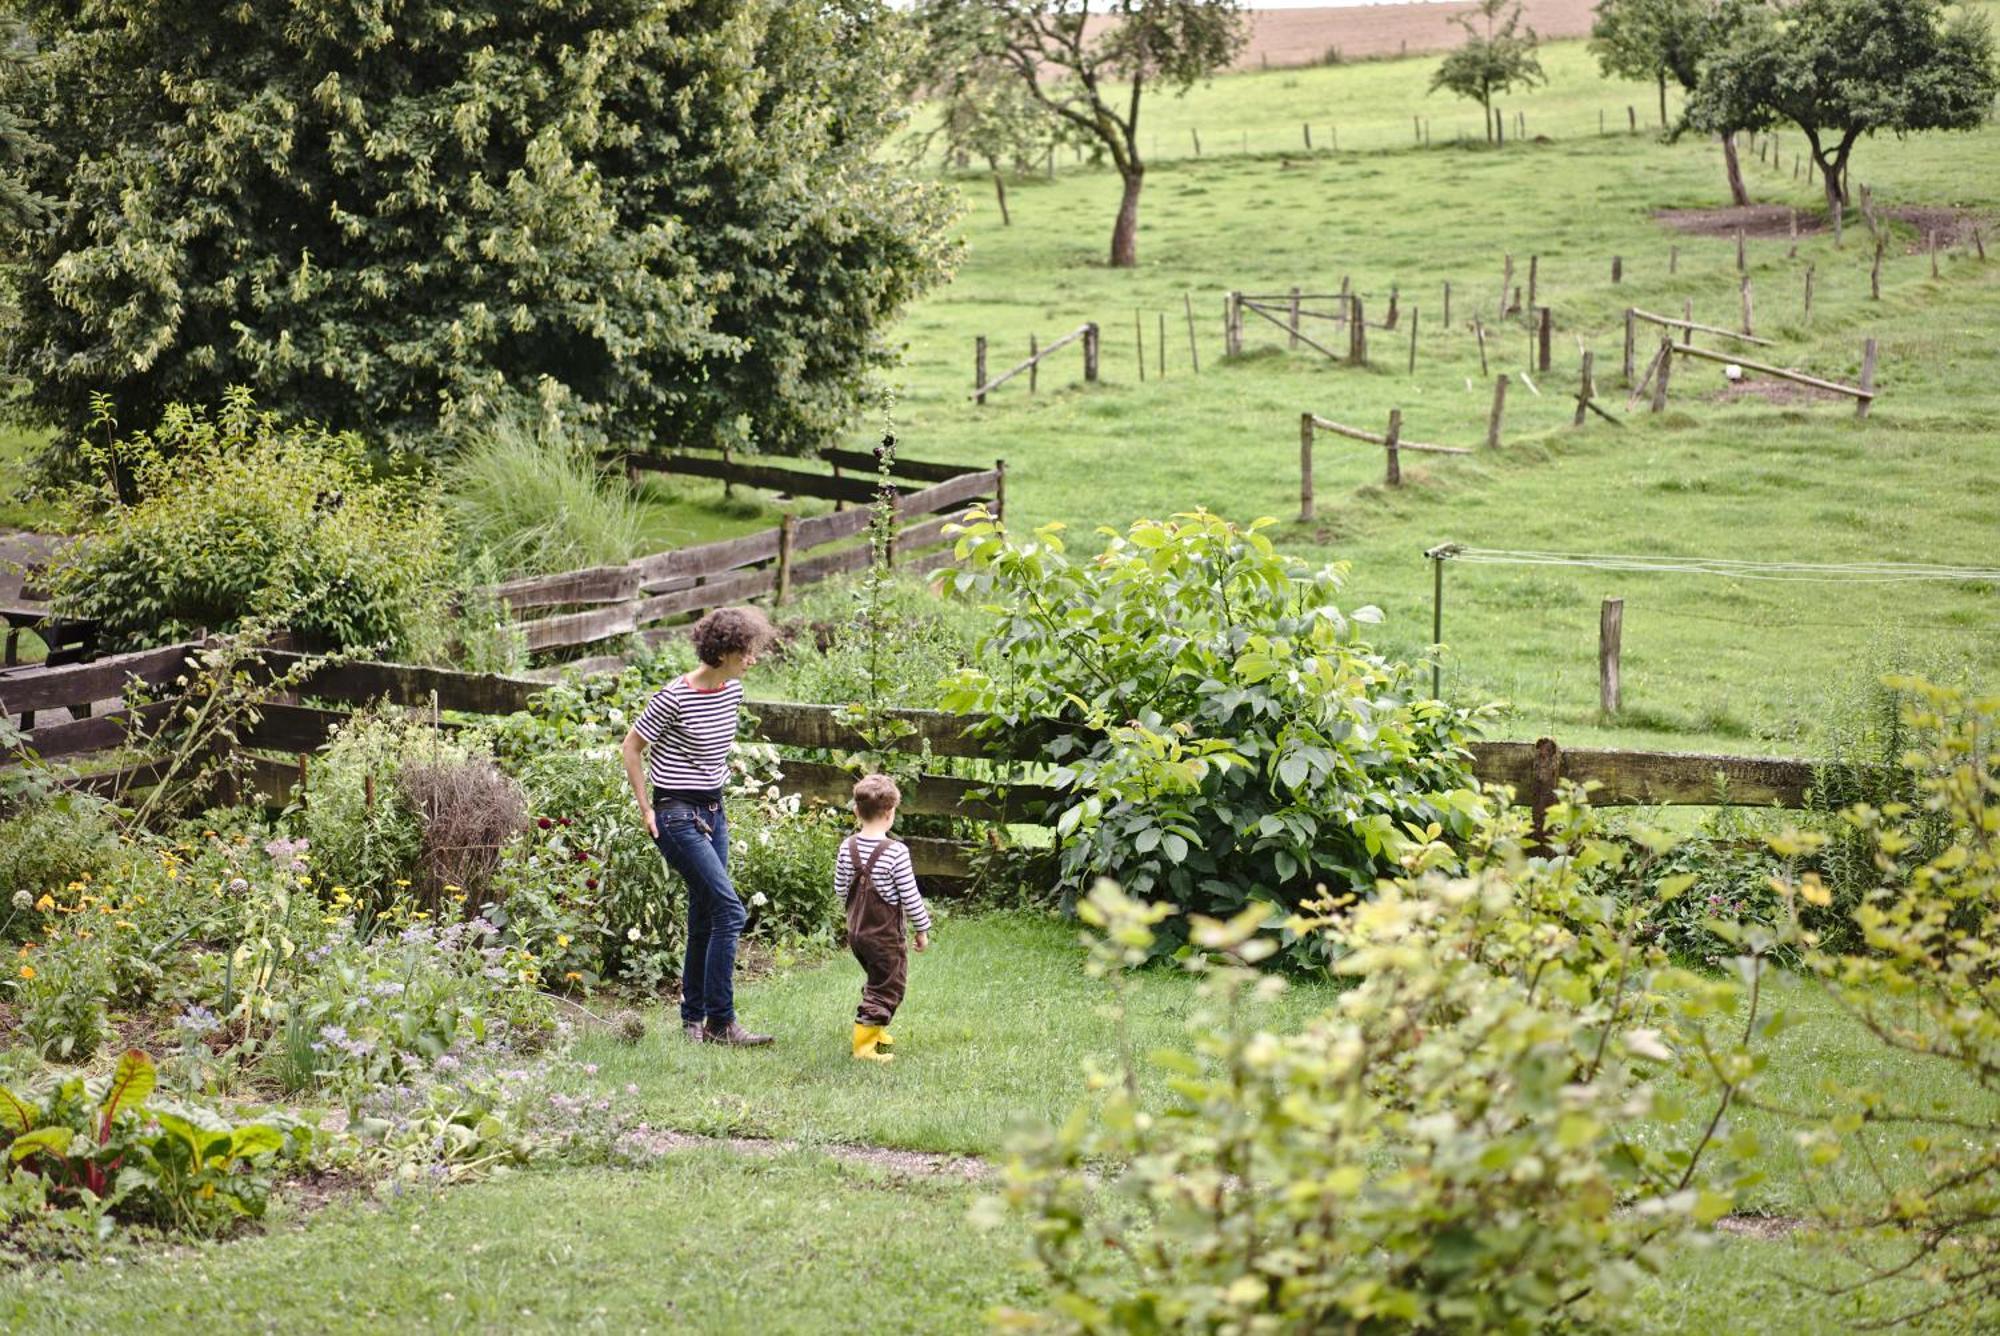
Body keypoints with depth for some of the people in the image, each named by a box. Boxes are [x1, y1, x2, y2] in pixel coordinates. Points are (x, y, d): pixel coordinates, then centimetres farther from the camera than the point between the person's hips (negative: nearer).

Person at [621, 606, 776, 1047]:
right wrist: (647, 810, -8)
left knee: (705, 919, 10)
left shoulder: (733, 690, 4)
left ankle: (693, 1019, 20)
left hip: (713, 812, 8)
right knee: (729, 909, -15)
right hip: (678, 816, -8)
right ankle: (721, 1023, -10)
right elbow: (632, 747, -8)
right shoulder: (675, 697, -19)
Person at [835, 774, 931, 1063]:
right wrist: (922, 929, -3)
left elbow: (840, 889, 5)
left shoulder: (848, 847, -4)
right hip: (885, 935, -7)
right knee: (887, 988, 3)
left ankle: (876, 1032, 38)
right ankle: (863, 1042, -2)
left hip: (855, 930, 7)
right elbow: (910, 897, -16)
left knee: (878, 980, 26)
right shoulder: (896, 852, -21)